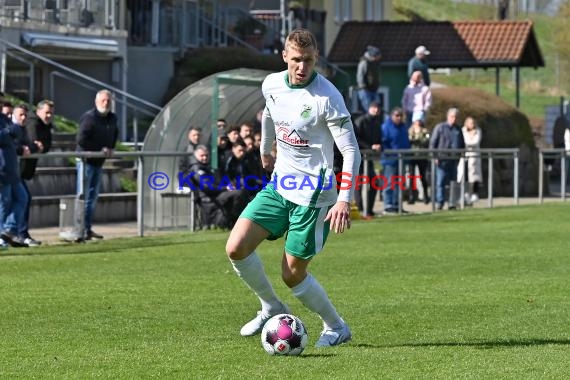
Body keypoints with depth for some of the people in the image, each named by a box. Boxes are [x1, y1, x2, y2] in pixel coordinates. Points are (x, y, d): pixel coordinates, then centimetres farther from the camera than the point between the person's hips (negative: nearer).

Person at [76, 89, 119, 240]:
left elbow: (114, 134, 26)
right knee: (83, 195, -8)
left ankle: (88, 228, 20)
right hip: (86, 161, -8)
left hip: (99, 162, 8)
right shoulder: (89, 118, -17)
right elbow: (81, 140, -23)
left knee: (93, 196, 13)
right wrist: (100, 150, -19)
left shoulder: (112, 118, 6)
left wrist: (110, 148, 8)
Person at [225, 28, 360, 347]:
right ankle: (272, 308, 15)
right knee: (236, 248, -7)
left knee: (293, 275, -2)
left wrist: (345, 200, -27)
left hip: (312, 194, -6)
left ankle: (337, 328, 20)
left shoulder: (327, 97, -18)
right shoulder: (271, 85, 1)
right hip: (279, 185, 6)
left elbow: (351, 151, -18)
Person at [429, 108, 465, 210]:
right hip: (442, 160, -4)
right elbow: (432, 143, -1)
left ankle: (452, 203, 6)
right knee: (440, 182, -6)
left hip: (454, 160, 4)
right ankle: (440, 202, -1)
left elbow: (462, 145, 25)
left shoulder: (458, 130, 16)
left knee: (453, 182, 3)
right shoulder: (440, 127, 2)